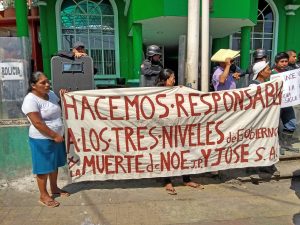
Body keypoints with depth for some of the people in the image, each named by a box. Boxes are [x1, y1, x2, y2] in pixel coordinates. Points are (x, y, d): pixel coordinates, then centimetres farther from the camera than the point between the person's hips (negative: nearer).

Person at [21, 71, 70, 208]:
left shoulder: (51, 94, 5)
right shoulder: (31, 100, -19)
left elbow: (61, 109, 21)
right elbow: (37, 123, -23)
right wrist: (54, 135, -20)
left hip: (57, 137, 8)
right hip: (42, 140, -8)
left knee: (54, 165, 19)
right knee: (44, 168, 5)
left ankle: (54, 188, 36)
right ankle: (43, 196, 21)